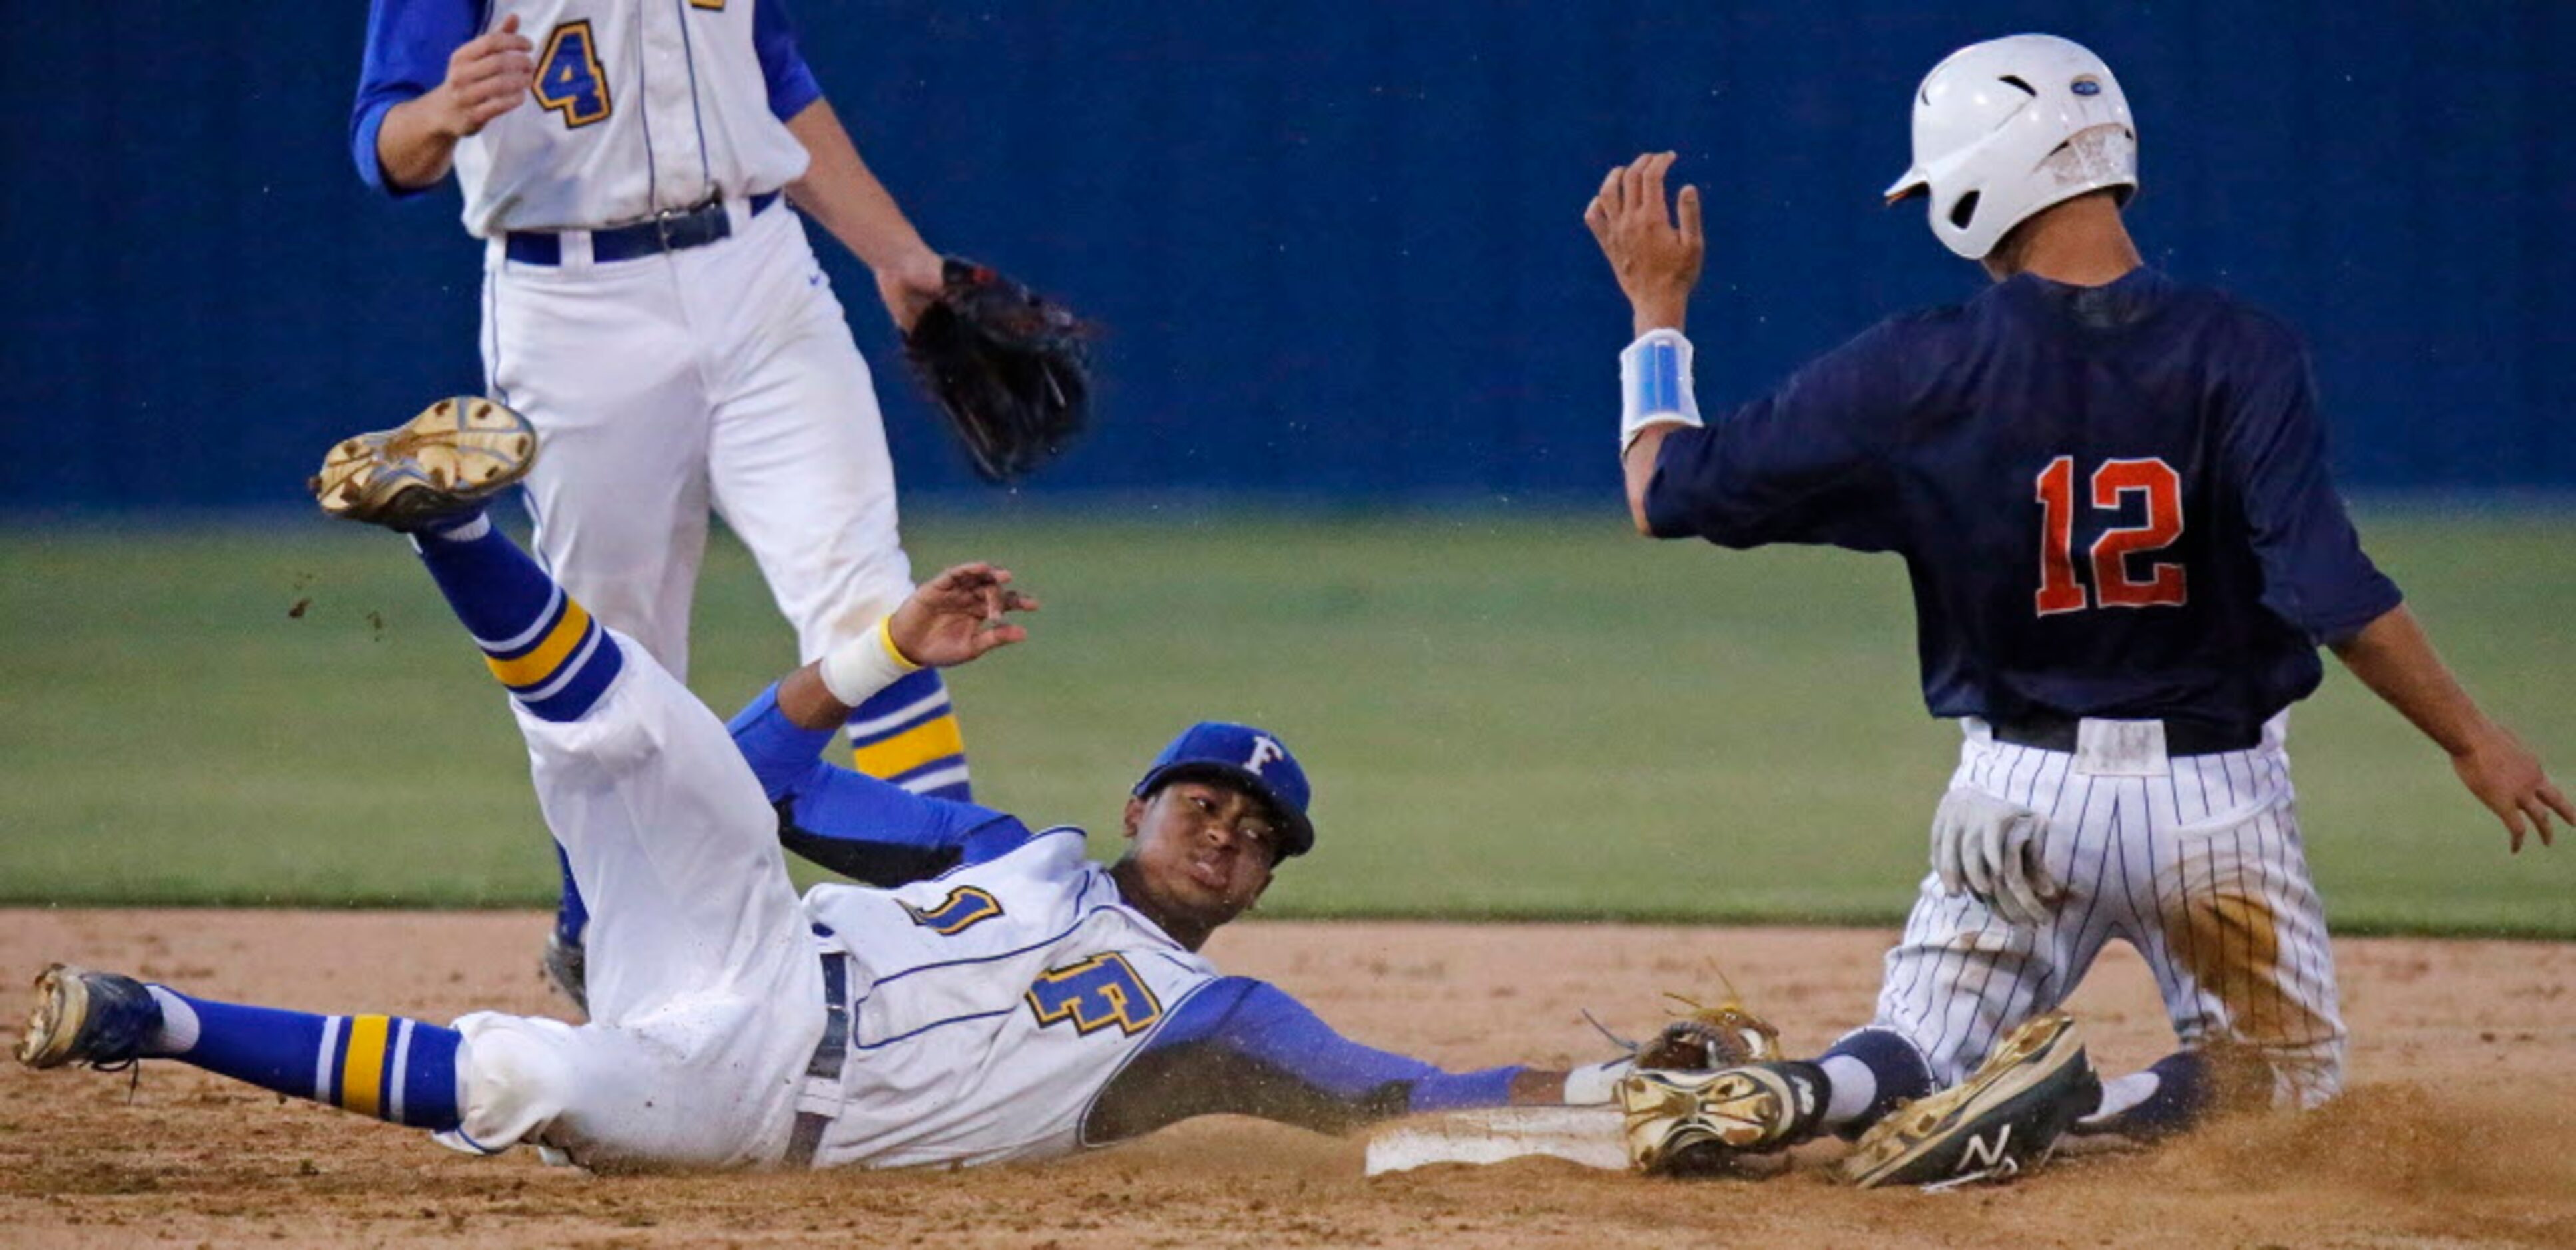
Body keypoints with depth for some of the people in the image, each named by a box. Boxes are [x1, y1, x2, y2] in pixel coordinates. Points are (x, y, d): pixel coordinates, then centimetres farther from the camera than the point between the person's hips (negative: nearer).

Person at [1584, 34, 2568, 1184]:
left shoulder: (1921, 371, -10)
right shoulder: (2240, 354, -14)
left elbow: (1668, 494, -3)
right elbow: (2332, 594, -21)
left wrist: (1656, 307, 11)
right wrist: (2471, 740, -9)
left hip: (2020, 796, 1)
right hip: (2217, 791, -1)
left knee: (1913, 1057, 16)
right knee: (2286, 1072, 16)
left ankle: (1817, 1095, -22)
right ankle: (2090, 1116, -18)